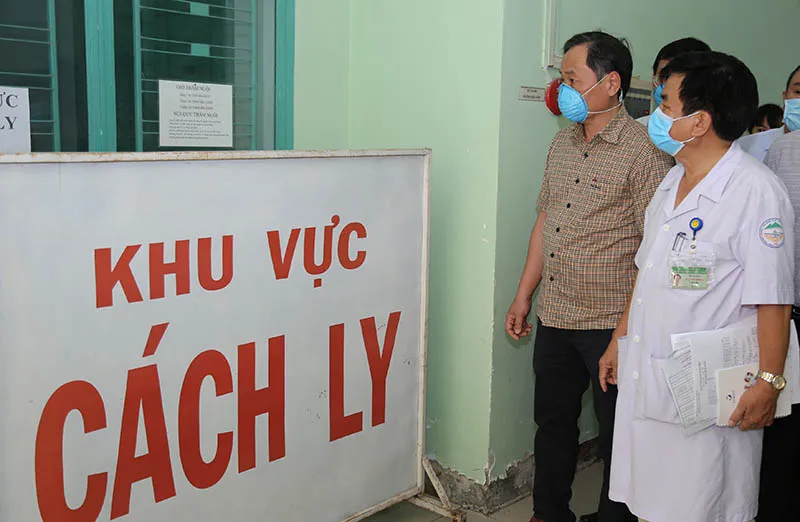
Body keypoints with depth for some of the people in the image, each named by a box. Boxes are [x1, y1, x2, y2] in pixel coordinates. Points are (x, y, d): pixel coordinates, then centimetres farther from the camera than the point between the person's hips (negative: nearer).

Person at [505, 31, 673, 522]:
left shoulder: (644, 150, -13)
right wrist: (524, 295, 16)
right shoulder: (563, 142, 10)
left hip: (612, 324, -7)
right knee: (553, 421, 19)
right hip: (554, 316, 7)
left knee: (618, 434, 9)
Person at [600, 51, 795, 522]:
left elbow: (773, 301, -17)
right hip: (644, 378, 8)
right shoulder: (672, 182, 11)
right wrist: (620, 339, 19)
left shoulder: (757, 191, -16)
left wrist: (769, 382, -17)